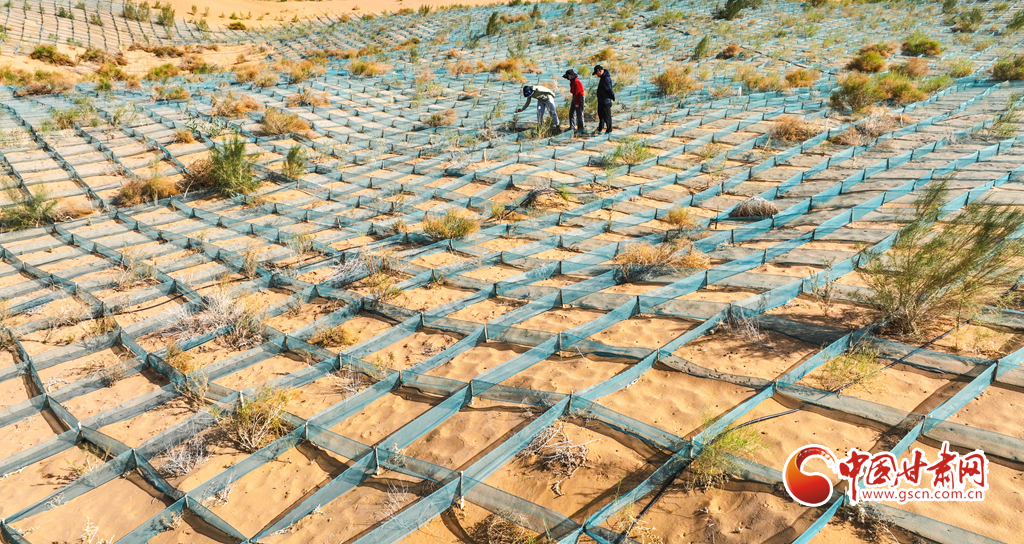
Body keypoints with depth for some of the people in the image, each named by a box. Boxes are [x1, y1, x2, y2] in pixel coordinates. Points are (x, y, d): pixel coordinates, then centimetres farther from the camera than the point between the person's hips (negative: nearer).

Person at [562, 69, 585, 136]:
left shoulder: (576, 82, -20)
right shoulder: (572, 81, 12)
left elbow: (578, 93, -22)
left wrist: (577, 103, -22)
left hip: (579, 98, -11)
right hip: (574, 98, 11)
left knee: (579, 114, -7)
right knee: (571, 113, 15)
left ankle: (580, 129, -3)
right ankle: (572, 127, 24)